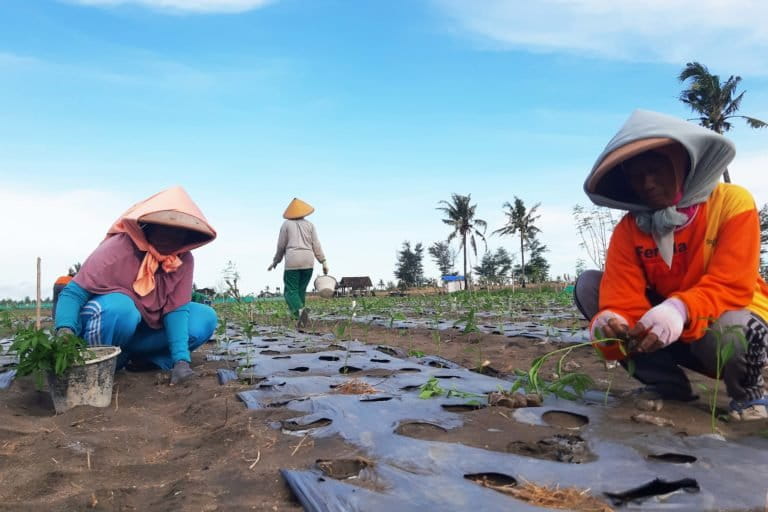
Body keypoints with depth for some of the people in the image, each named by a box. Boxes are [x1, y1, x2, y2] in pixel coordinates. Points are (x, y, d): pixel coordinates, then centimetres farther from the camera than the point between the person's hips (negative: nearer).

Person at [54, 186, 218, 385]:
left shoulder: (184, 260, -15)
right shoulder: (116, 249, -27)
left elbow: (175, 308, -18)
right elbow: (74, 292, -27)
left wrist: (181, 359, -32)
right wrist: (65, 331, -48)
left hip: (144, 330, 4)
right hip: (103, 320, -3)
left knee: (205, 319, -17)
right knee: (120, 307, -38)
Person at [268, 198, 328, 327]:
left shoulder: (286, 224, 4)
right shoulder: (309, 225, 9)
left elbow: (281, 246, 5)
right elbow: (316, 245, 4)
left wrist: (275, 261, 17)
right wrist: (324, 262, 7)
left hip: (293, 261, -3)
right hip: (308, 261, 3)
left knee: (291, 291, -1)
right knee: (301, 290, 12)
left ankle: (300, 310, -28)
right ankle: (300, 319, 9)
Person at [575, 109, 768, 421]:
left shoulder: (732, 202, -13)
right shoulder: (628, 229, -5)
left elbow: (733, 286, -24)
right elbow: (622, 300, -18)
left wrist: (680, 311, -44)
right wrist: (610, 324, -42)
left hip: (733, 321, -3)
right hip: (663, 331, 4)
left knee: (728, 330, -40)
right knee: (589, 285, -13)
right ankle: (667, 385, -5)